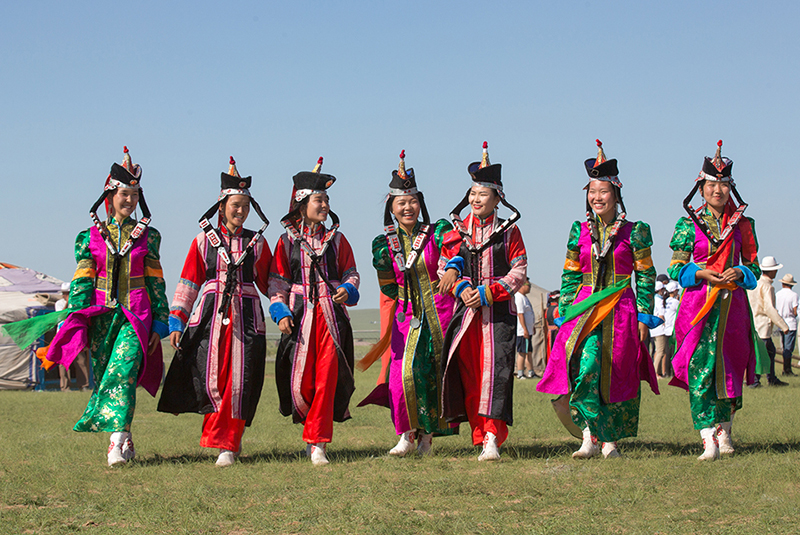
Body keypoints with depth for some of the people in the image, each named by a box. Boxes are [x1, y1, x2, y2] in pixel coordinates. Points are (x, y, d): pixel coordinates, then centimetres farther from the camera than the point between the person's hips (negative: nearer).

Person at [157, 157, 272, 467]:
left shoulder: (257, 243, 9)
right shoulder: (203, 241, 8)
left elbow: (270, 283, 14)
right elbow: (188, 284, 6)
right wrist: (176, 323, 0)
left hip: (246, 318, 0)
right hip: (211, 316, 0)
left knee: (238, 380, -5)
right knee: (210, 378, -6)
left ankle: (227, 444, 3)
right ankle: (229, 435, 15)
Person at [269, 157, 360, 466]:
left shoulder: (336, 239, 10)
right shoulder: (287, 241, 7)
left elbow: (350, 274, 13)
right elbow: (277, 283, 6)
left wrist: (347, 290, -9)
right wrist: (281, 312, -7)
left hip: (332, 316, 1)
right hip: (300, 317, 0)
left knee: (327, 378, -8)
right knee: (300, 380, -3)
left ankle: (317, 443, -4)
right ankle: (312, 425, 23)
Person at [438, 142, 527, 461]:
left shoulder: (508, 231, 5)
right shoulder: (457, 231, 12)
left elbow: (519, 272, 0)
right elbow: (444, 270, 11)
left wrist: (488, 293, -12)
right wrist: (460, 288, -10)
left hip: (499, 312, -3)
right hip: (466, 312, 3)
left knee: (495, 371, -14)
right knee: (469, 375, 0)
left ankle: (492, 437, -17)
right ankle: (481, 437, 6)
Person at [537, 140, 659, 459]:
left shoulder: (634, 232, 3)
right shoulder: (579, 232, 10)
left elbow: (646, 276, 4)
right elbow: (569, 276, 13)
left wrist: (644, 316, -2)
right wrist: (564, 314, 6)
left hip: (620, 311, -1)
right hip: (585, 310, 1)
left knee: (617, 376, 1)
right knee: (585, 367, -19)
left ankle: (611, 441, 14)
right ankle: (590, 436, -16)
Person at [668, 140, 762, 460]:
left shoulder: (743, 224, 10)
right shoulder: (688, 223, 5)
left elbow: (754, 267, 12)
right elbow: (675, 267, 4)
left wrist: (741, 273, -10)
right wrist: (701, 273, -13)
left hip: (732, 304, 2)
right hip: (698, 303, -2)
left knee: (730, 367, 6)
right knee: (700, 369, -13)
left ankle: (724, 432, 23)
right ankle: (708, 441, -17)